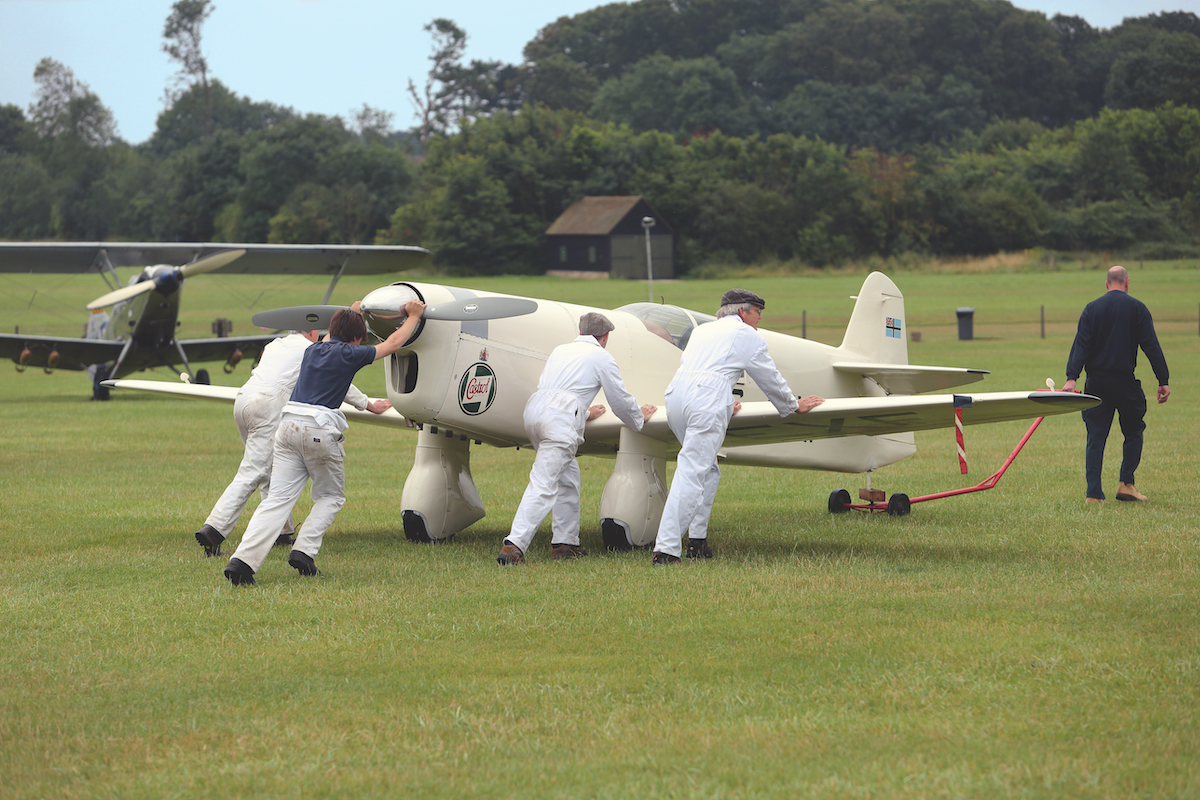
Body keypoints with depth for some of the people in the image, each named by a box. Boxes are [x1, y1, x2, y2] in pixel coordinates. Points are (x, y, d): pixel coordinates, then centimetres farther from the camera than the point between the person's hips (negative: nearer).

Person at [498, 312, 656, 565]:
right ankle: (514, 546, -25)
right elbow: (620, 400, 17)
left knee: (568, 476, 20)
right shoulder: (602, 357, 12)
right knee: (543, 484, -13)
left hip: (534, 410, 7)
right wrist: (639, 418, 39)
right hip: (560, 418, -7)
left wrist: (584, 413, 60)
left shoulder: (561, 350, 30)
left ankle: (565, 543, 20)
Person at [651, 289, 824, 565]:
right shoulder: (747, 335, 14)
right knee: (691, 474, -12)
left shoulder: (701, 331, 31)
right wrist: (794, 406, 40)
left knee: (707, 470, 20)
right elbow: (770, 379, 22)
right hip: (708, 396, -7)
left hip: (675, 390, 7)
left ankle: (697, 540, 14)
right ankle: (665, 550, -21)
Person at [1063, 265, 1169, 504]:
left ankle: (1093, 493, -4)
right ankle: (1126, 483, 6)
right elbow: (1151, 346, -4)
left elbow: (1080, 345, -5)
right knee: (1133, 431, 15)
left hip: (1095, 382, 2)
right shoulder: (1137, 308, 0)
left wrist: (1071, 377, -11)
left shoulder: (1091, 308, 5)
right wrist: (1163, 381, -4)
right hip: (1124, 381, -2)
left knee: (1095, 437, 3)